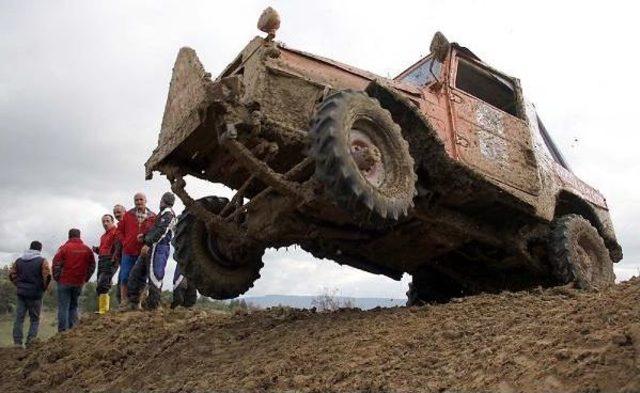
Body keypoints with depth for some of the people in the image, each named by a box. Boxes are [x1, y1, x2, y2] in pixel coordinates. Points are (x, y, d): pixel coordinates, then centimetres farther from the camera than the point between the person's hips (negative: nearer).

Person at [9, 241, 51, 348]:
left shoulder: (19, 260, 9)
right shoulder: (42, 261, -6)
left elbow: (12, 274, 8)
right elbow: (47, 275, -17)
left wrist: (19, 285, 14)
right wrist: (44, 287, -2)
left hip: (21, 292, 4)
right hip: (35, 294, -4)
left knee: (19, 317, 9)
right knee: (35, 319, 6)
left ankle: (17, 342, 7)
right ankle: (30, 341, -1)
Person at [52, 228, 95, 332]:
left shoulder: (64, 248, -6)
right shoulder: (87, 249, 5)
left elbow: (56, 264, -8)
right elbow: (92, 266, 8)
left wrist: (56, 277, 4)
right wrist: (85, 278, 14)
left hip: (65, 282, -3)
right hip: (79, 283, 3)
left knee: (63, 307, 1)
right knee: (74, 306, 14)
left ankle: (62, 330, -1)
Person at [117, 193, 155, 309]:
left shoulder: (152, 217, 2)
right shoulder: (128, 215, 6)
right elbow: (120, 230, 13)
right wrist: (124, 242, 3)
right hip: (128, 251, 1)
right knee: (124, 277, 0)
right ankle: (123, 302, 7)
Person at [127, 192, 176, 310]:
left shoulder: (168, 213, -4)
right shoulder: (163, 213, 27)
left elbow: (161, 231, -17)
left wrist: (148, 244, -21)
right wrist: (144, 236, 14)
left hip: (158, 247, -10)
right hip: (153, 247, 10)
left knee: (154, 275, -12)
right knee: (136, 273, 10)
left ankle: (152, 304, -9)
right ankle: (133, 302, 13)